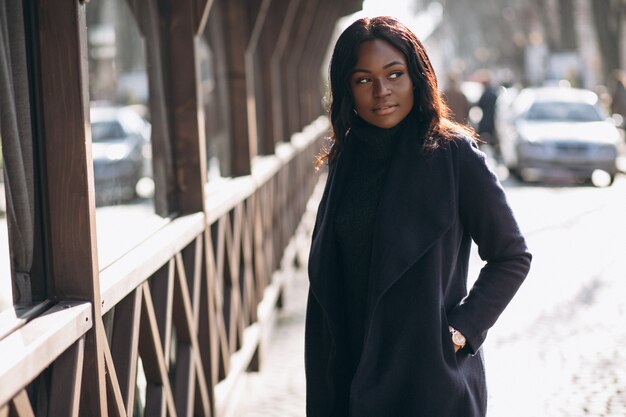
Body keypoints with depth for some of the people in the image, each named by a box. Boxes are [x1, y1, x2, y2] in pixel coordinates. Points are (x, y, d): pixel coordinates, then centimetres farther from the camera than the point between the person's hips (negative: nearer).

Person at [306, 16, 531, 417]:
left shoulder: (454, 155, -9)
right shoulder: (347, 161, 5)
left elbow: (513, 257, -4)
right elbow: (327, 280, 9)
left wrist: (460, 330, -11)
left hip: (433, 373, -4)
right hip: (352, 372, 4)